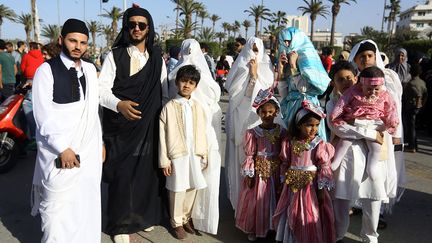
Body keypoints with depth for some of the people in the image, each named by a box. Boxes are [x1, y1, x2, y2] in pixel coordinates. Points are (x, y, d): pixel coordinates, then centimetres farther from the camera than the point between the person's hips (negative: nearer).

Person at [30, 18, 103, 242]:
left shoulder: (90, 70, 9)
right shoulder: (46, 70, -6)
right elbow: (43, 115, -11)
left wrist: (100, 141, 13)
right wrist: (62, 148, -15)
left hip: (89, 150, 5)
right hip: (59, 151, -5)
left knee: (88, 205, 13)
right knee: (57, 207, 3)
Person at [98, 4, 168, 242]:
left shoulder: (157, 57, 8)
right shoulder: (115, 55, -3)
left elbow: (164, 91, 13)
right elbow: (102, 88, -10)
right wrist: (119, 104, -29)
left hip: (150, 126, 3)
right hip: (121, 126, -3)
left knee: (148, 171, 8)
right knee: (122, 174, 1)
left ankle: (145, 215, 28)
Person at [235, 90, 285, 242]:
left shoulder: (281, 132, -4)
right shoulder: (252, 133, -10)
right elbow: (249, 156, -8)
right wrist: (249, 175, -8)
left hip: (275, 172, 2)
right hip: (258, 171, -2)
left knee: (273, 199, 15)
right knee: (256, 200, 10)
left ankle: (272, 226, 36)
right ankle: (252, 229, 28)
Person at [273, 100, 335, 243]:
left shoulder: (320, 145, -11)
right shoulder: (289, 142, -3)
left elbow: (324, 168, -10)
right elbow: (285, 164, 5)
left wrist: (321, 190, -10)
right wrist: (284, 182, 8)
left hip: (311, 186, -3)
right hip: (293, 185, 3)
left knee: (310, 217, 7)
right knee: (291, 215, 16)